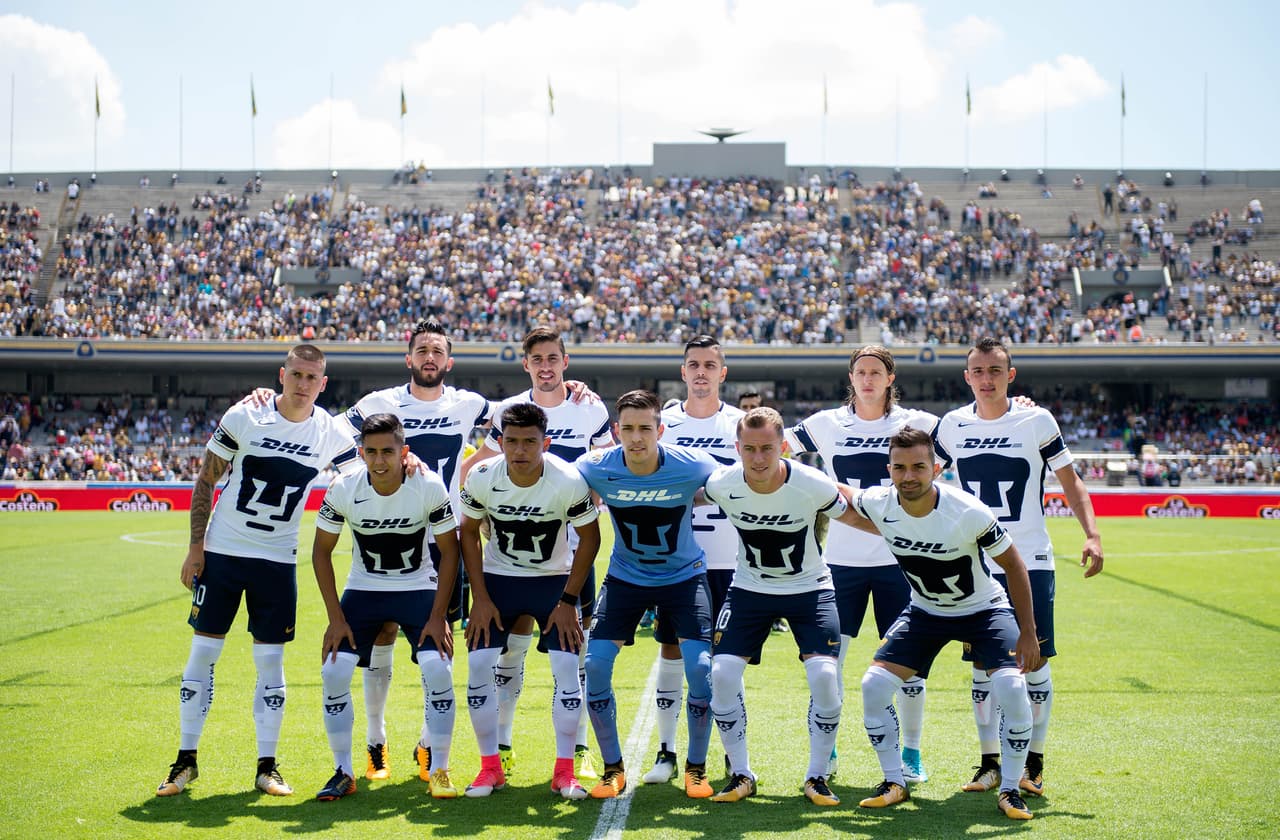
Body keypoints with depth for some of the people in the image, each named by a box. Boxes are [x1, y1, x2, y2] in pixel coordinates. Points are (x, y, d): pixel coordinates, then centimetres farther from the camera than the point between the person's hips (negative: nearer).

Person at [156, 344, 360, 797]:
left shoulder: (331, 433, -3)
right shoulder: (243, 417, -6)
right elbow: (205, 481, 1)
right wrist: (195, 547, -4)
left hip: (278, 561, 1)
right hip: (221, 552, -1)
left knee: (271, 661, 2)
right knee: (203, 653, 1)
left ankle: (267, 767, 11)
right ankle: (186, 760, 12)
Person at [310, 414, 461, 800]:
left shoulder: (430, 487, -20)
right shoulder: (343, 490, -17)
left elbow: (449, 551, -9)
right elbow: (322, 551, -5)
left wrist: (438, 616, -14)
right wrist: (335, 618, -9)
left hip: (419, 589, -1)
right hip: (363, 590, 1)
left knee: (438, 668, -19)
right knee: (334, 671, -13)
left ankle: (439, 771, -3)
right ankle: (344, 772, 4)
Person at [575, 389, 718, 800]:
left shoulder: (693, 466, -22)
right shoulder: (595, 468, -19)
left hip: (684, 574, -1)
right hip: (625, 576, 2)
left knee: (700, 666, -15)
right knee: (595, 664, -11)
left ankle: (696, 768, 7)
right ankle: (613, 768, 9)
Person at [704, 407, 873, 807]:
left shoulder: (813, 486, -24)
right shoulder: (722, 485, -18)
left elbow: (853, 517, -4)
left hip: (809, 589, -2)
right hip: (749, 589, 2)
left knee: (824, 676, -18)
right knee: (722, 673, -12)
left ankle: (817, 776, 2)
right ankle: (741, 775, 6)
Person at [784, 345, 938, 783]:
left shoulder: (913, 423, 3)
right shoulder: (827, 424, 5)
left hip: (897, 557, -1)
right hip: (842, 559, 1)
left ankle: (911, 753, 15)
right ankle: (825, 752, 13)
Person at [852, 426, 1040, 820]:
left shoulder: (969, 513, -31)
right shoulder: (877, 504, -21)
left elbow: (1013, 565, -17)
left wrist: (1027, 633, -15)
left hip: (984, 610, -3)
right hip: (924, 612, 4)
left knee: (1012, 687, -24)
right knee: (874, 685, -9)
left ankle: (1009, 790, -4)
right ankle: (894, 783, 9)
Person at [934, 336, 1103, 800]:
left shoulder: (1037, 421, -4)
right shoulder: (952, 425, 4)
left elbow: (1070, 482, 2)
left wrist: (1092, 534, -10)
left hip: (1030, 561, -2)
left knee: (1034, 660, -2)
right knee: (983, 664, 4)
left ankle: (1033, 761, 10)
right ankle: (990, 761, 13)